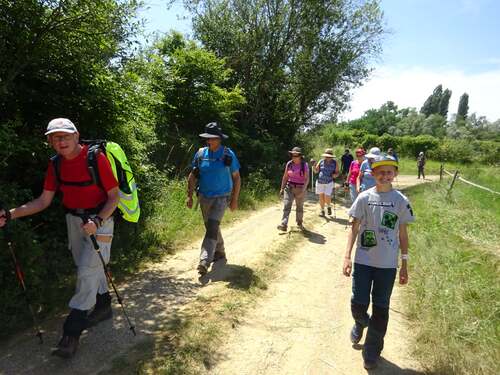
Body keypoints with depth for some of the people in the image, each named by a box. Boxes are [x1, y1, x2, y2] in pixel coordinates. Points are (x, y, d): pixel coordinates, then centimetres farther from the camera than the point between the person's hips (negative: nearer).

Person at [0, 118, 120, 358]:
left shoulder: (96, 158, -20)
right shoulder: (56, 164, -1)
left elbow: (114, 197, -17)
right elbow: (44, 201, 3)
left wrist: (97, 221, -30)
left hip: (99, 219, -6)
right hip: (74, 219, 7)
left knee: (87, 270, -9)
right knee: (88, 266, 17)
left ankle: (72, 331, -1)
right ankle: (103, 305, 38)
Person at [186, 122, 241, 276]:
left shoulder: (228, 154, -7)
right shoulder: (201, 153, 0)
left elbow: (236, 178, -1)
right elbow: (193, 176, 6)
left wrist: (235, 199, -4)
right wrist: (190, 196, 0)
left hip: (221, 197, -4)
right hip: (204, 197, 4)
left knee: (212, 227, -19)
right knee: (212, 227, 16)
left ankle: (204, 261, -22)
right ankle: (219, 254, 35)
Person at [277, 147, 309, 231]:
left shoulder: (304, 165, -9)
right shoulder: (289, 164, -1)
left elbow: (307, 179, -13)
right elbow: (285, 177, 5)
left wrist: (303, 190, -23)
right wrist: (282, 188, 3)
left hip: (300, 189, -1)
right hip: (289, 187, 1)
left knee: (300, 207, 14)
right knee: (286, 206, -13)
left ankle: (299, 223, 36)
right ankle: (283, 225, -22)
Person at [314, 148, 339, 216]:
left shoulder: (334, 163, 1)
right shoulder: (321, 162, 3)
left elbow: (337, 173, 5)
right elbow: (316, 171, 4)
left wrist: (335, 175, -17)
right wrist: (314, 166, -14)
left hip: (329, 182, -2)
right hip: (320, 182, 2)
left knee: (327, 197, -10)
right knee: (321, 197, 6)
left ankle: (329, 207, 22)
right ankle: (322, 210, 23)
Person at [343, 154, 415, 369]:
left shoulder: (401, 201, -2)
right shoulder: (364, 198, -4)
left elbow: (403, 234, 4)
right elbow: (354, 229, 0)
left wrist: (404, 265, 4)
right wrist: (347, 257, -6)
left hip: (387, 264, 0)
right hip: (363, 261, 0)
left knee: (380, 308, 9)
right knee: (358, 304, 5)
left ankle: (372, 352, 28)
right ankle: (361, 323, 42)